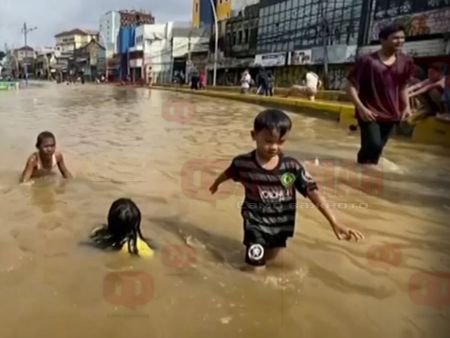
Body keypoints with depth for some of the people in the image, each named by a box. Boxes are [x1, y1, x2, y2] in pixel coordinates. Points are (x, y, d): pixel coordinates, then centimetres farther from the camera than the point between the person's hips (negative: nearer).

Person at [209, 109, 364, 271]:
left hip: (281, 225, 2)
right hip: (255, 223, -2)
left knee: (270, 258, 25)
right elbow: (228, 173, 4)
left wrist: (334, 223, -22)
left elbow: (313, 192, -17)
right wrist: (216, 184, 25)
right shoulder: (243, 163, -19)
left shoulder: (292, 166, -18)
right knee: (256, 269, 0)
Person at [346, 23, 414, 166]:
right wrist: (361, 108, -20)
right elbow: (351, 86, -11)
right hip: (369, 113, -5)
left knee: (377, 149, 11)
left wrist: (406, 106, 3)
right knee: (374, 146, -19)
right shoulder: (367, 61, -13)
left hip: (390, 114, 5)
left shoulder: (406, 62, 4)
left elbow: (403, 87, 17)